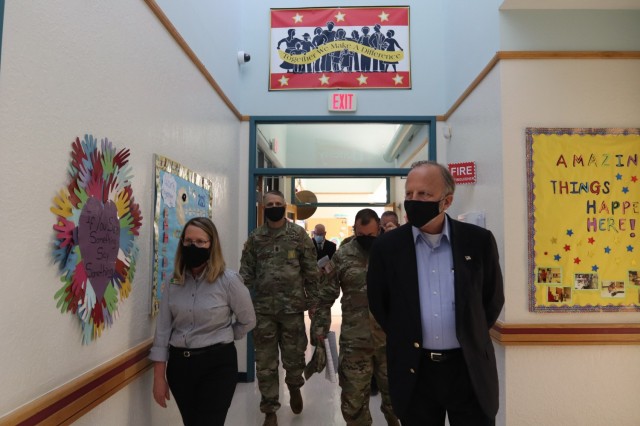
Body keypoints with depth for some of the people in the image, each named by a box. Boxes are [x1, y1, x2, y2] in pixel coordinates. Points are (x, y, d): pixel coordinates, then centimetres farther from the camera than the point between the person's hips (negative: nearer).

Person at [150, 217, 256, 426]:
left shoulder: (228, 280, -13)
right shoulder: (173, 283, 0)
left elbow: (248, 321, -1)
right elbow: (162, 331, 0)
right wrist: (159, 377, -1)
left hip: (217, 364, -4)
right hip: (179, 364, 5)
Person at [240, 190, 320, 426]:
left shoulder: (299, 234, -1)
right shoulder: (254, 238, 4)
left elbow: (311, 271, 1)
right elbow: (246, 273, 4)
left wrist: (313, 302, -1)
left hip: (293, 307, -1)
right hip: (263, 309, 1)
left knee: (294, 357, 10)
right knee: (265, 364, 8)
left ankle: (294, 387, 43)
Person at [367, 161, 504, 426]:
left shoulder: (479, 241, -5)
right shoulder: (387, 246, -6)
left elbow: (493, 299, 8)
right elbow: (377, 302, 5)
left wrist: (471, 339, 10)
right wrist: (404, 340, 8)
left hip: (470, 367, 0)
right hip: (414, 370, 0)